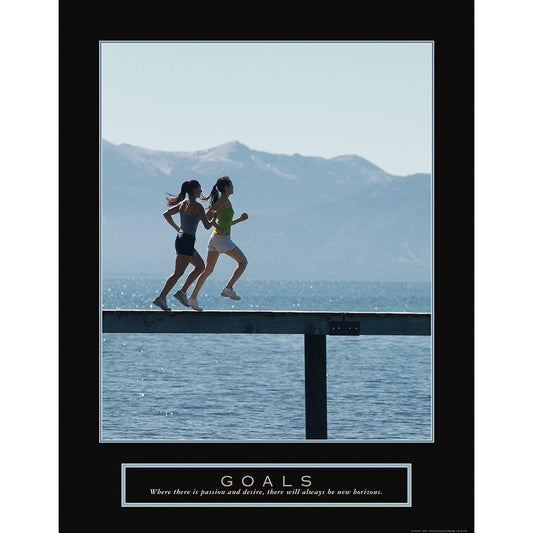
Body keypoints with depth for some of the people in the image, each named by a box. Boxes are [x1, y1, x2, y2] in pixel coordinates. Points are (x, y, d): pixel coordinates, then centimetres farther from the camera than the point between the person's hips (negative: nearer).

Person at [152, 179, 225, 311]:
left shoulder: (183, 203, 9)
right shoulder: (197, 206, -14)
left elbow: (166, 214, 13)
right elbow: (207, 226, -12)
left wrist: (176, 228, 19)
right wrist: (213, 221, 9)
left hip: (180, 238, 9)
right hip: (187, 241, -9)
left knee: (200, 266, 20)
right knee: (178, 273, -8)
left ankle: (182, 292, 15)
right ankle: (161, 298, -13)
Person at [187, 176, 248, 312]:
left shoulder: (221, 201, 19)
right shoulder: (224, 201, -8)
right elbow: (207, 215, -13)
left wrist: (240, 219, 23)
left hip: (214, 239, 9)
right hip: (222, 239, -9)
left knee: (208, 270, 6)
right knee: (243, 262, 3)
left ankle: (193, 297, -1)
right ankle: (228, 288, -9)